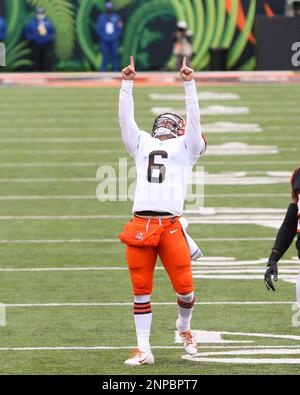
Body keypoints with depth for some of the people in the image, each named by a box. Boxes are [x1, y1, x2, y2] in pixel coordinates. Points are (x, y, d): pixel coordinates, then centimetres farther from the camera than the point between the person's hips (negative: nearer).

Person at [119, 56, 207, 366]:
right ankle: (143, 350, 7)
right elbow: (126, 119, 15)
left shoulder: (185, 148, 15)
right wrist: (127, 84, 7)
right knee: (141, 289, 2)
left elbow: (194, 119, 4)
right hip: (140, 223, 2)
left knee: (184, 287, -4)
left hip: (171, 226, -2)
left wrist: (189, 84, -2)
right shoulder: (143, 144, 21)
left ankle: (184, 328, 25)